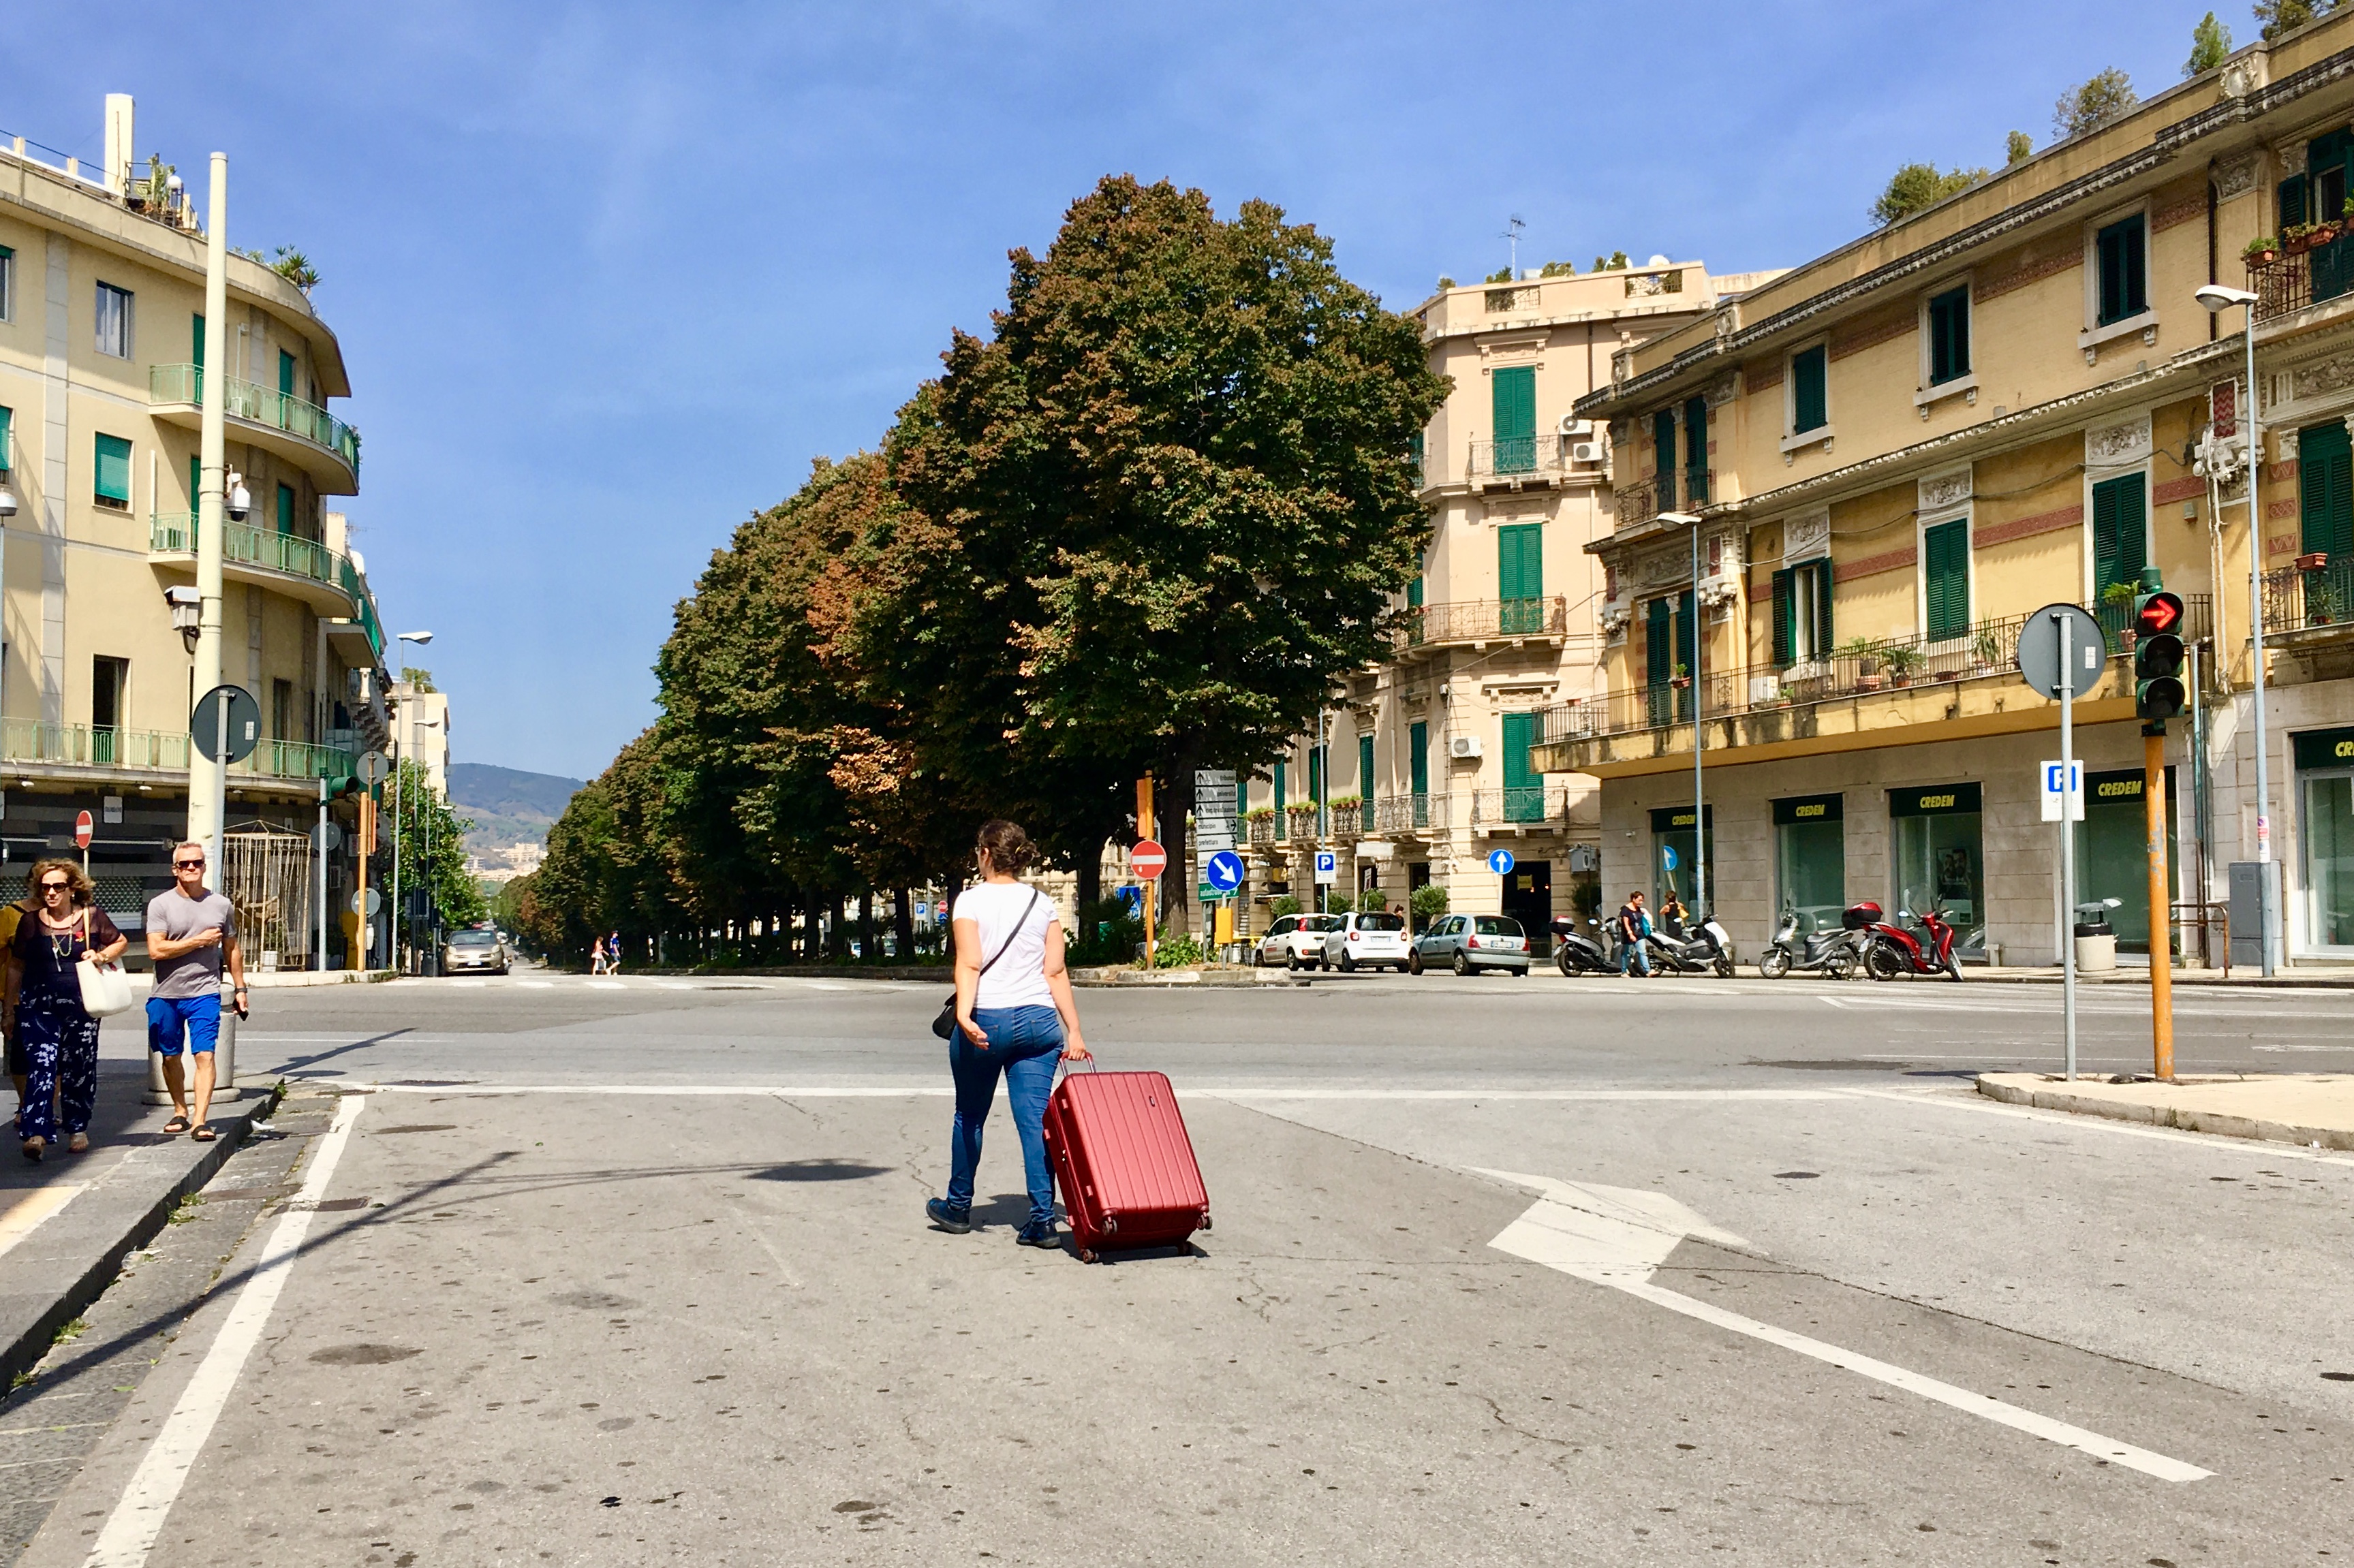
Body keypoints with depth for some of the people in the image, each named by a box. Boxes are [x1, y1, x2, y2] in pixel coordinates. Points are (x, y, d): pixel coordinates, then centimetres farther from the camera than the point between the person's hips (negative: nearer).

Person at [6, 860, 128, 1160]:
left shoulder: (92, 917, 3)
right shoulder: (30, 922, 6)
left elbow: (121, 942, 15)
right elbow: (16, 966, 13)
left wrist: (102, 956, -5)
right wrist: (11, 1005, 12)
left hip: (81, 1006, 0)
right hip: (39, 1007, 0)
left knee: (79, 1069, 7)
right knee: (41, 1066, -12)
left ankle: (77, 1128, 23)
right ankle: (36, 1134, -20)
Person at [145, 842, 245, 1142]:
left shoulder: (222, 905, 7)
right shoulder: (160, 904, -2)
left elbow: (232, 949, 18)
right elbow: (156, 950, -13)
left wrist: (240, 988, 16)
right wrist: (200, 940, -13)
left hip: (205, 993, 0)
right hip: (166, 994, 0)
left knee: (205, 1055, -12)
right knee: (170, 1057, 13)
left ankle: (200, 1121, -15)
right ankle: (180, 1112, 31)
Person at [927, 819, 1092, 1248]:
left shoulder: (971, 900, -2)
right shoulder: (1042, 903, 8)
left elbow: (970, 964, -16)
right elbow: (1056, 972, 3)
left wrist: (964, 1014, -26)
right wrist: (1074, 1032, 3)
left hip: (985, 1022, -2)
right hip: (1037, 1021, 3)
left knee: (969, 1116, 15)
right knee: (1036, 1120, 1)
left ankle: (958, 1207, 30)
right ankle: (1043, 1220, -4)